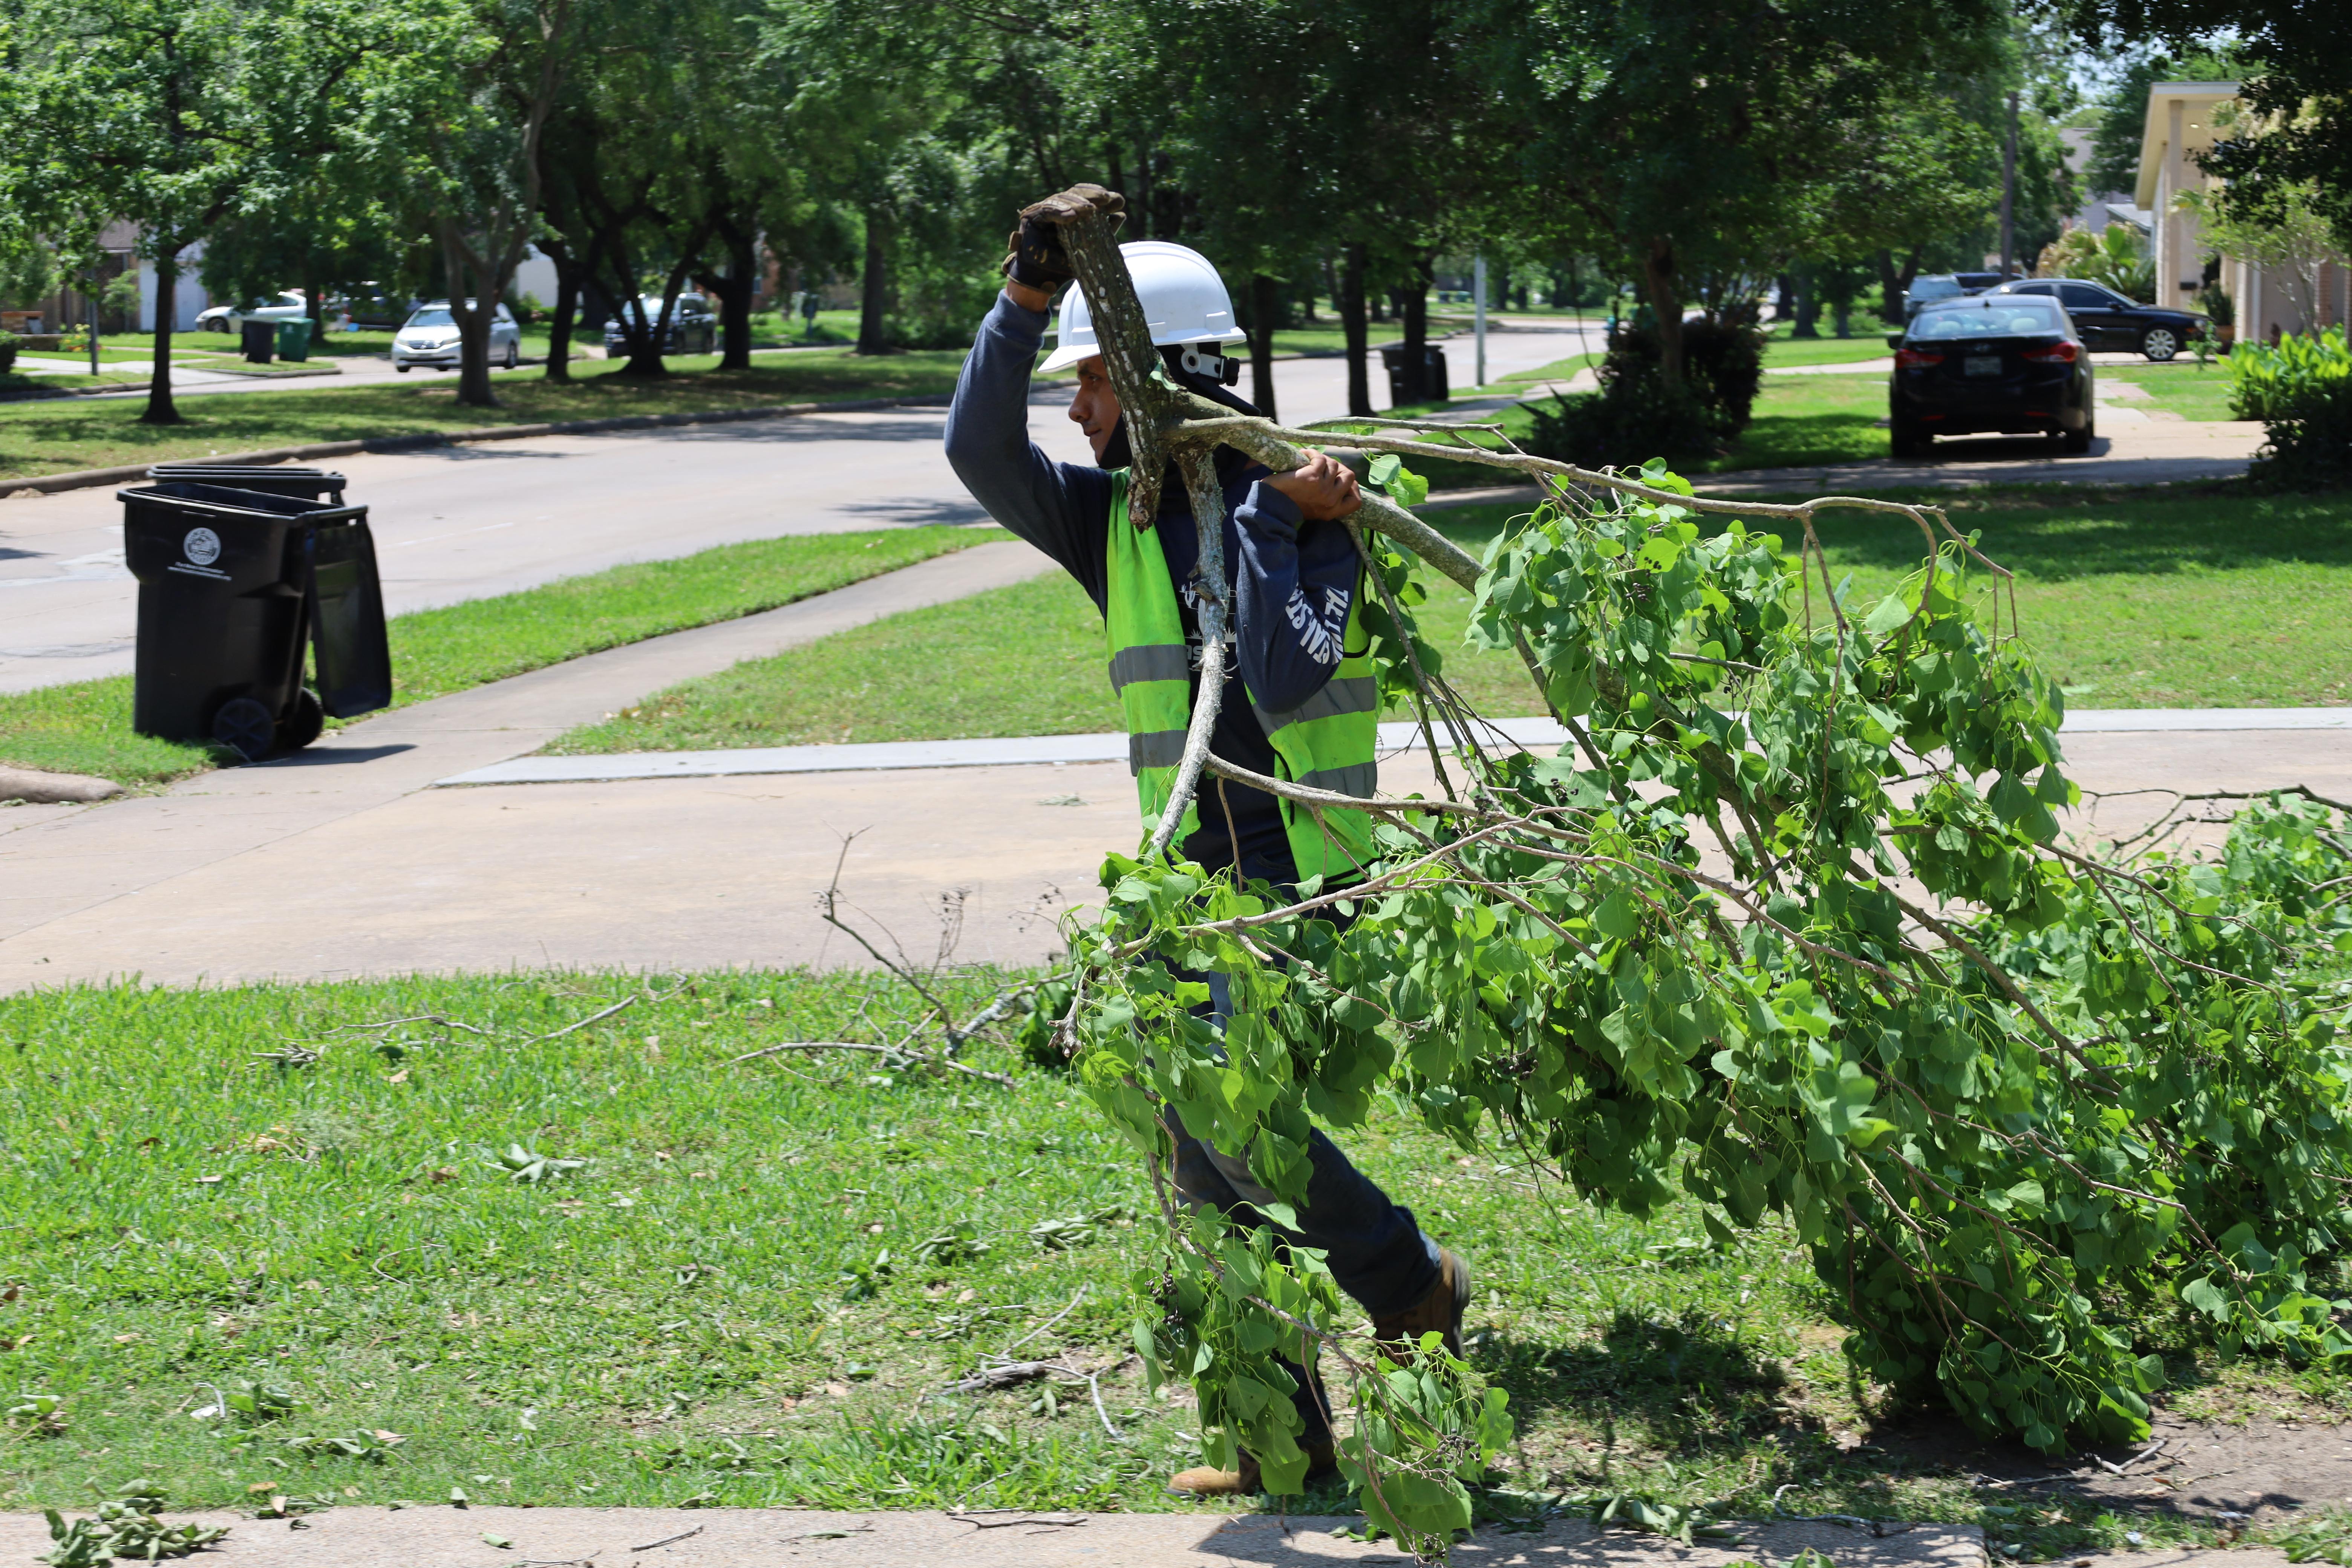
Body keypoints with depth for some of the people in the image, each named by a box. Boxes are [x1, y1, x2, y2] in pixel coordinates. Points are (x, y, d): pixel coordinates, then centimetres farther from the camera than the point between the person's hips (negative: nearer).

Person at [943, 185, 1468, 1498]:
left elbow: (1286, 686, -18)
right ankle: (1282, 1432, 15)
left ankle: (1413, 1283, 2)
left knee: (1225, 1112, -22)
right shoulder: (1116, 517, 10)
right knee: (1205, 1174, 5)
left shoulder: (1305, 503, -7)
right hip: (1190, 879, 7)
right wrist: (1027, 298, -13)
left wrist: (1270, 525, -16)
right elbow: (981, 452, -6)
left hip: (1300, 867, -7)